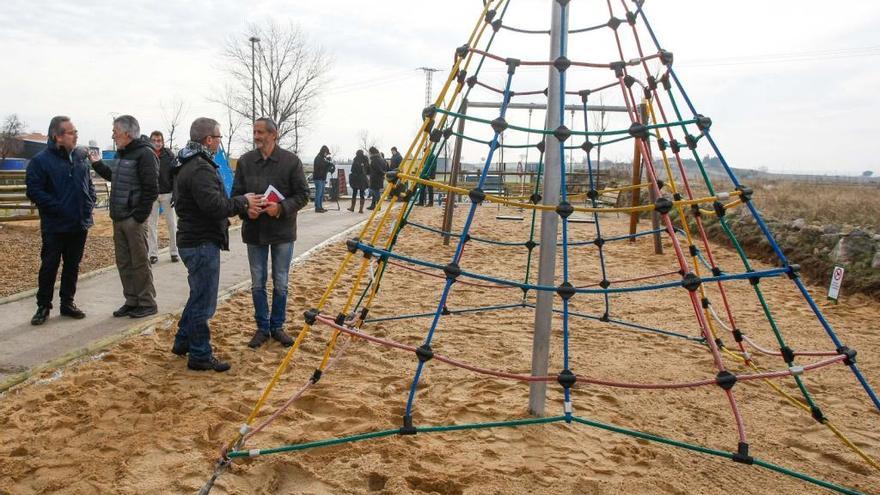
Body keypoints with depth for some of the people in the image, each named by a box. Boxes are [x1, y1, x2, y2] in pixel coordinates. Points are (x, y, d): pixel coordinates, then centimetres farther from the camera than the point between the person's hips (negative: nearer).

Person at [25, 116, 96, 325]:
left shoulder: (81, 157, 9)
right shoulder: (41, 160, -9)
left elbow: (90, 184, 18)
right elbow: (34, 191, -13)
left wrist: (89, 204, 3)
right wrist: (58, 208, -18)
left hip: (80, 224, 5)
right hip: (55, 227, -5)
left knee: (73, 266, 13)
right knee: (49, 266, 2)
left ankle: (67, 302, 25)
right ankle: (43, 306, 14)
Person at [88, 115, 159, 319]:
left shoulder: (144, 154, -14)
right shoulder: (122, 153, 15)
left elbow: (151, 189, -19)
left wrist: (139, 217, -19)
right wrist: (98, 164, 21)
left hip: (134, 220, -9)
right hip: (118, 218, 9)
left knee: (140, 263, -1)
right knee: (123, 263, 13)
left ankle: (147, 303, 10)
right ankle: (132, 301, 23)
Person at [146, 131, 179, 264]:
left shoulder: (169, 155, -1)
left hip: (167, 194, -1)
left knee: (171, 223, 5)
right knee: (152, 224, 4)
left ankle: (174, 252, 14)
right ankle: (153, 253, 11)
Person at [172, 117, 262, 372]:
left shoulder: (189, 164, 15)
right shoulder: (200, 168, -20)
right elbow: (214, 205, -28)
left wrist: (240, 205, 5)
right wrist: (242, 202, -13)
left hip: (193, 240, 11)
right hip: (202, 243, -11)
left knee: (199, 295, 23)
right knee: (204, 301, -2)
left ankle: (183, 342, 35)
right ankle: (200, 356, 8)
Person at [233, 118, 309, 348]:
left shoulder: (291, 161, -6)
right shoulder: (245, 161, 1)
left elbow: (302, 195, -5)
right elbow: (236, 194, 6)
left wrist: (281, 207, -21)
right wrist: (246, 209, -15)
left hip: (282, 232, -2)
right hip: (254, 231, 2)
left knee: (280, 284, 8)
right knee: (258, 284, 9)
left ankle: (277, 327, 24)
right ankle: (262, 328, 22)